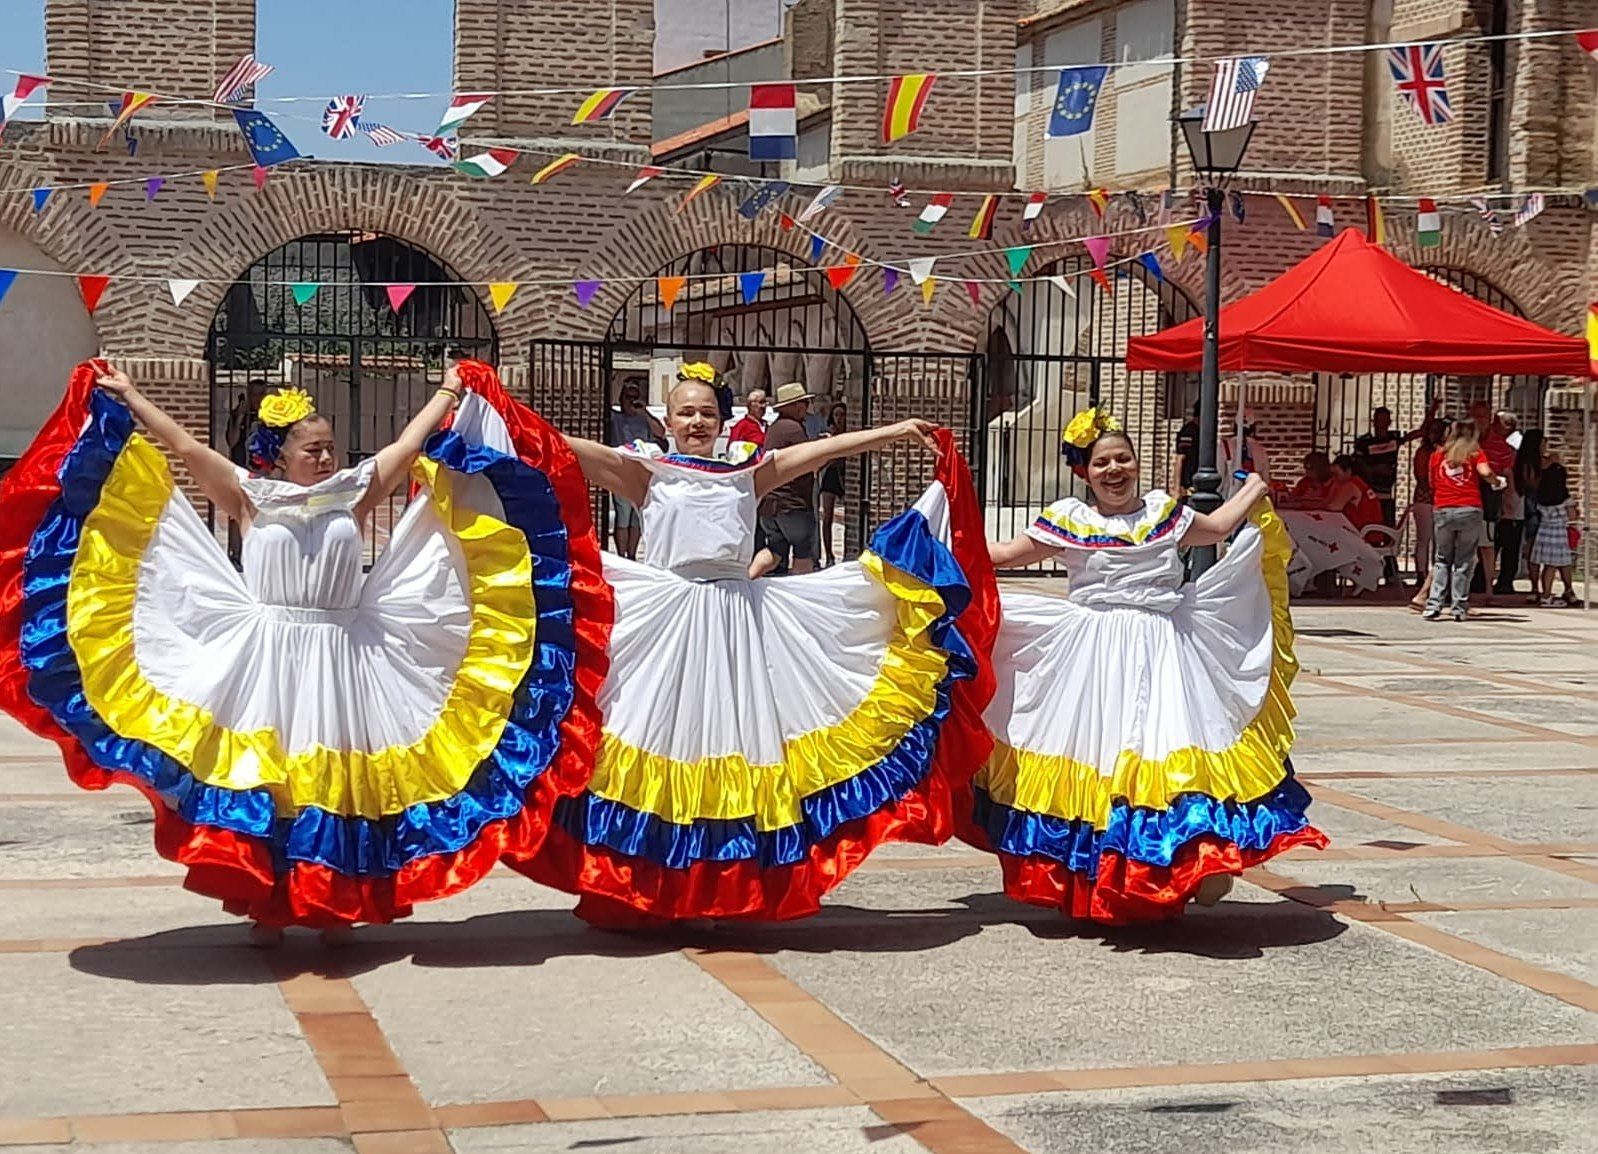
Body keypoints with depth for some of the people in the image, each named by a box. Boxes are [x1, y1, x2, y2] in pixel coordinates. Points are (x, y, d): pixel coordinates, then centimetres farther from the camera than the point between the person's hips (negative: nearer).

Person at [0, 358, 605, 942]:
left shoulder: (354, 492, 6)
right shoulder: (251, 496, 2)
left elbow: (411, 443, 10)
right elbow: (182, 446, 1)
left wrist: (451, 393, 14)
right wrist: (129, 398, 0)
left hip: (343, 660, 1)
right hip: (267, 659, -1)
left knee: (338, 780, 3)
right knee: (263, 778, 0)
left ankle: (337, 906, 11)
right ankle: (267, 908, 6)